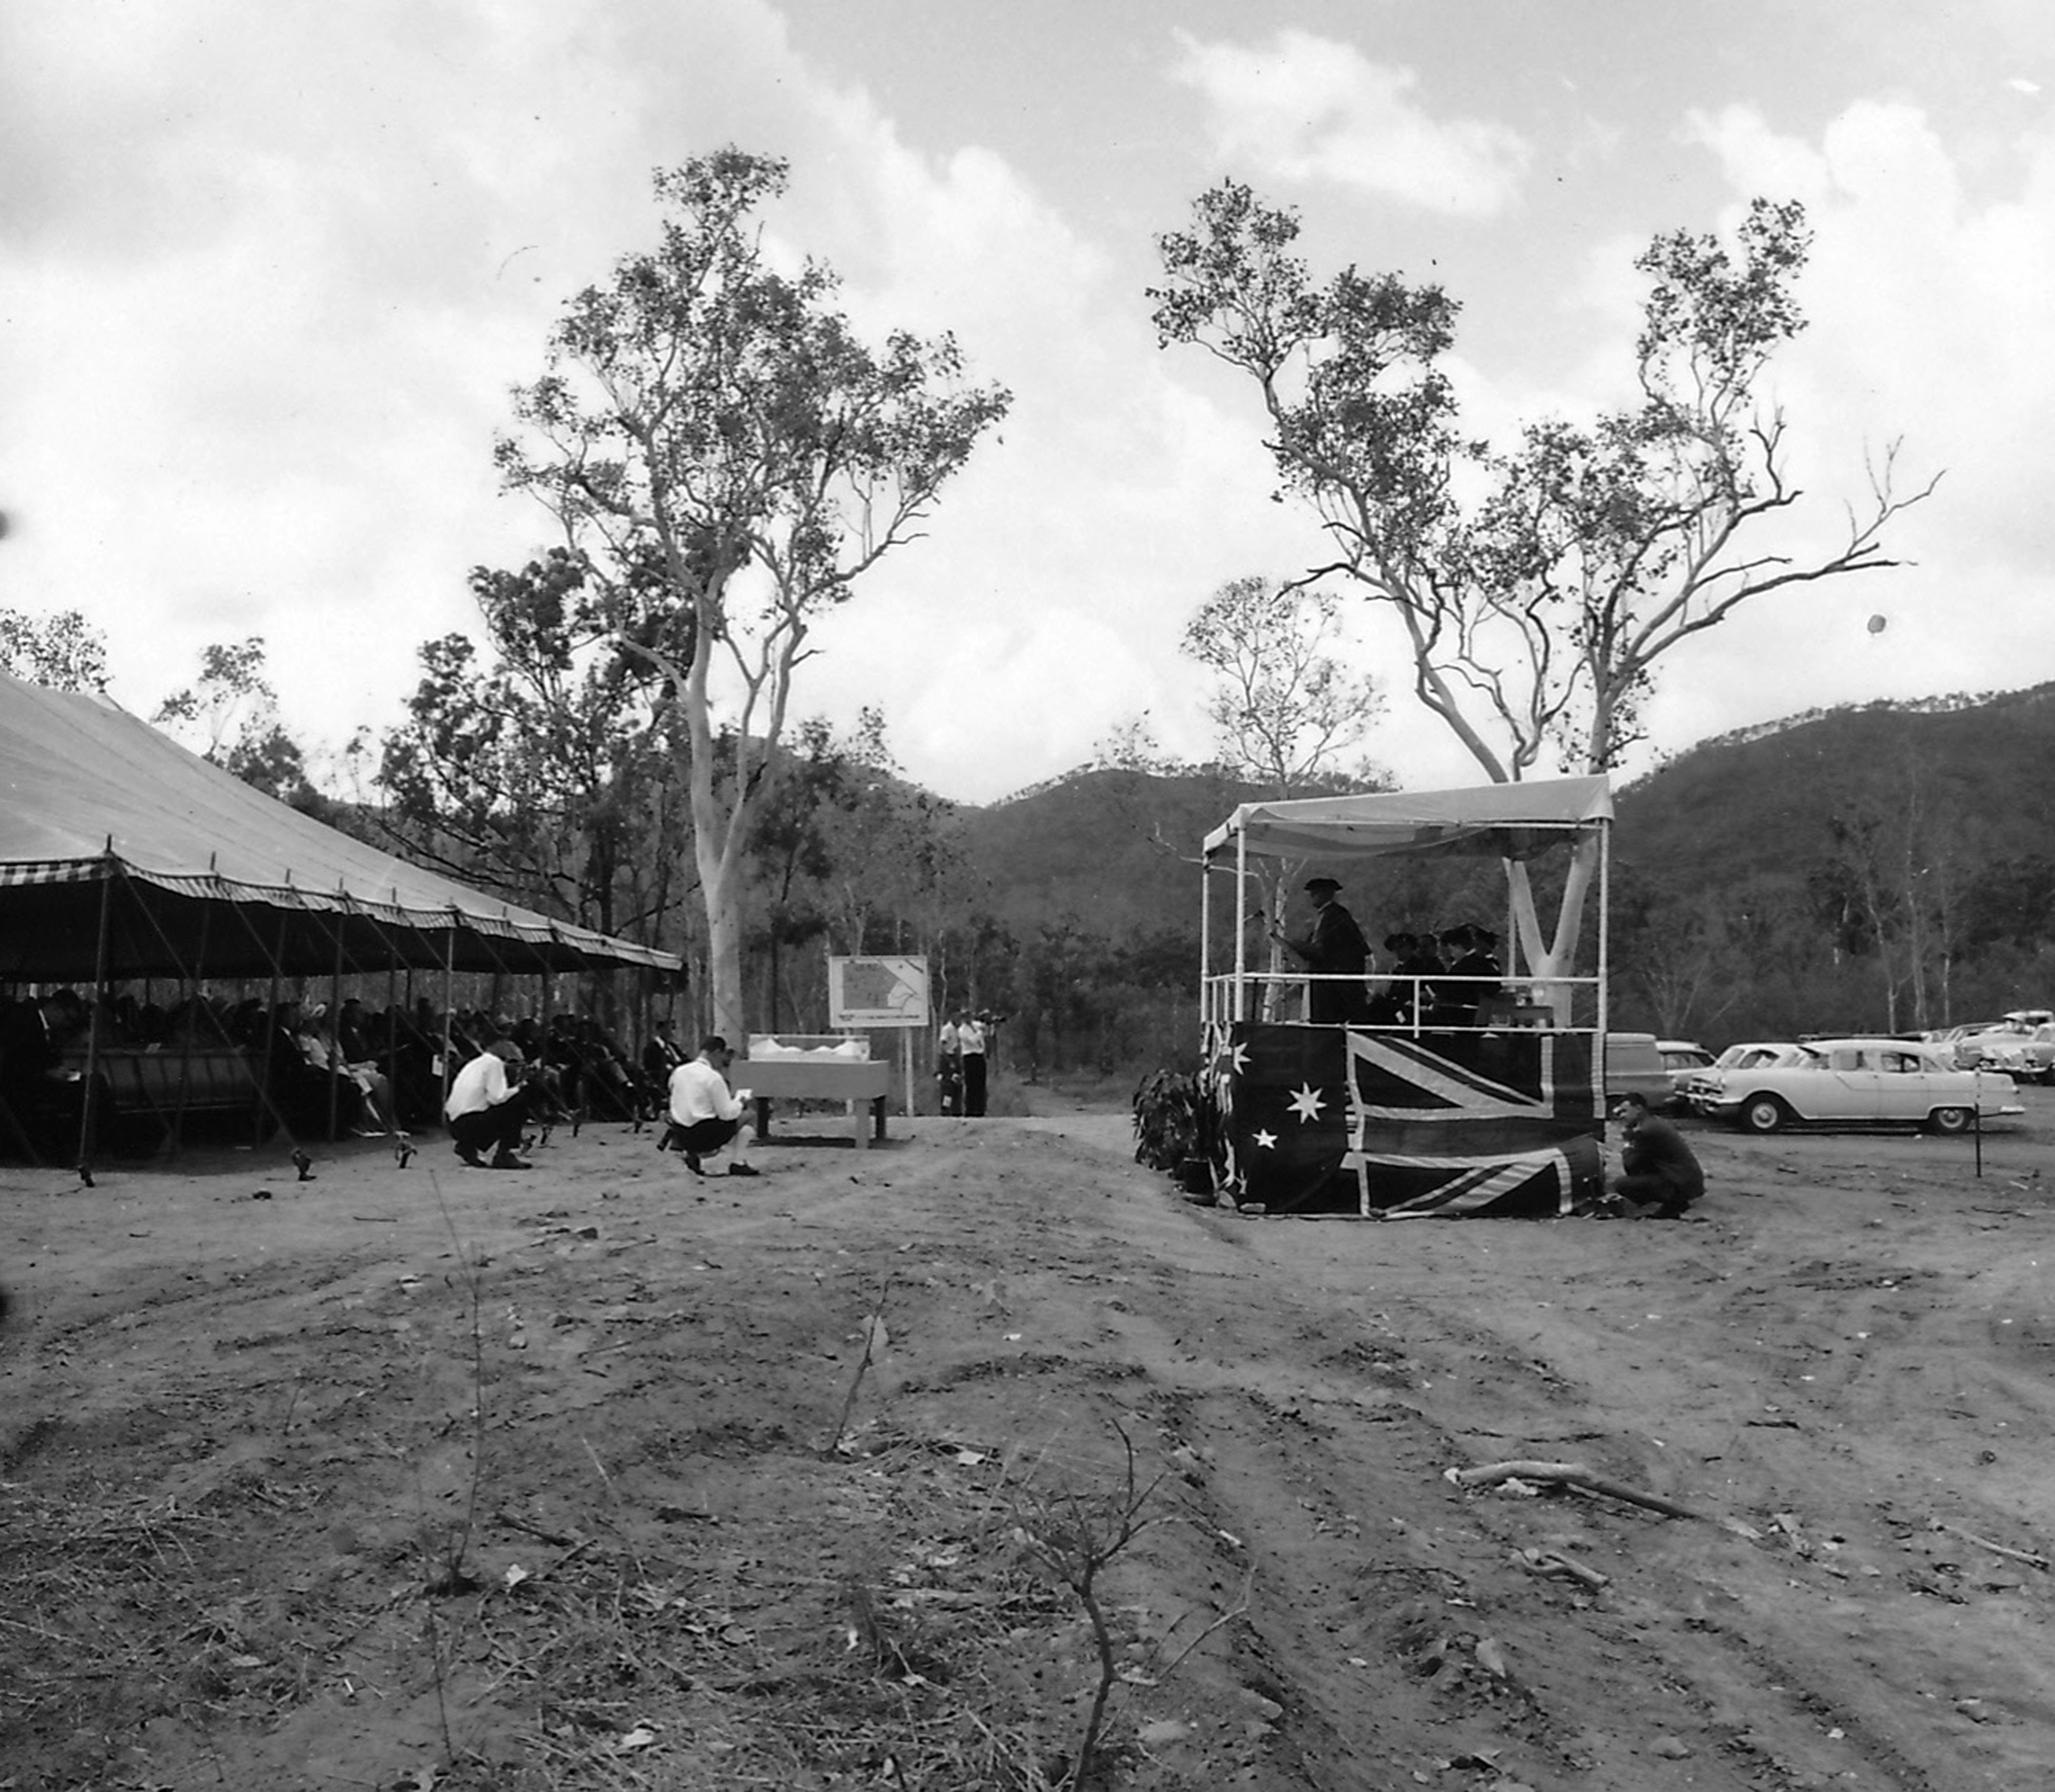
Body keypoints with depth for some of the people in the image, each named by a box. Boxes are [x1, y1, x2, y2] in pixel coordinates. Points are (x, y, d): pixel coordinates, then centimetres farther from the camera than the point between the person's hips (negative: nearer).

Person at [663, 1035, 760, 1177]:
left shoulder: (678, 1071, 5)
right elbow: (727, 1114, -13)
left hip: (681, 1136, 7)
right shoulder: (714, 1077, -14)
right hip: (703, 1136, -7)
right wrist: (740, 1102, 7)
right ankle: (738, 1164, -1)